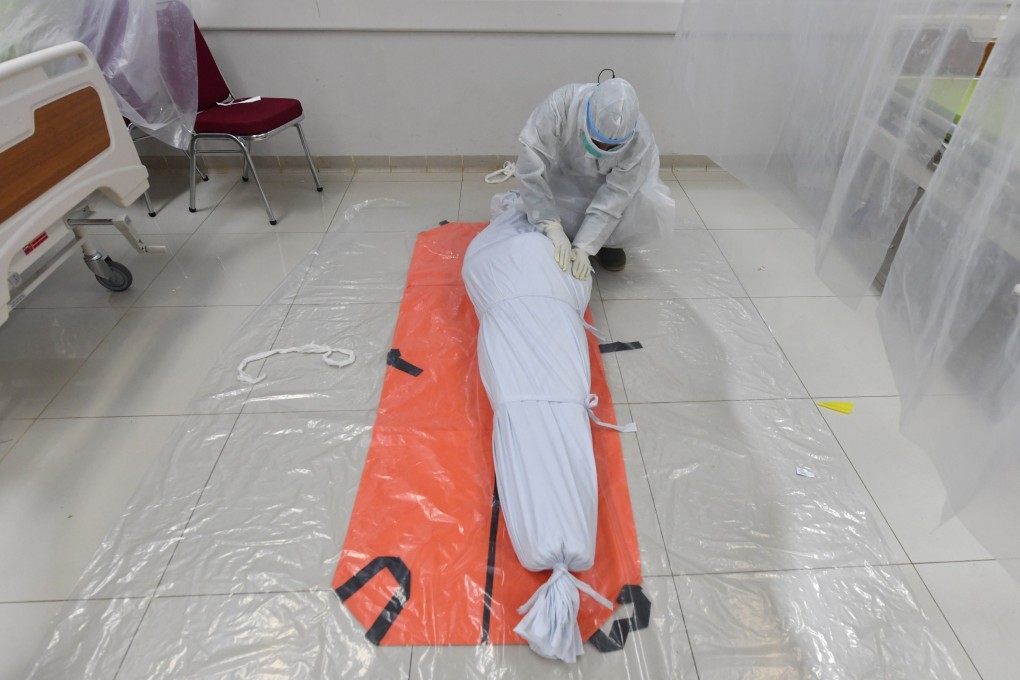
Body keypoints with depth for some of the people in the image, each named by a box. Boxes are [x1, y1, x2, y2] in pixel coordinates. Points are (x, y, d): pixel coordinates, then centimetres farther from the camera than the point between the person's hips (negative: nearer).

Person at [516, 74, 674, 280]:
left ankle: (608, 243, 2)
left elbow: (613, 198, -31)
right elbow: (531, 167, -38)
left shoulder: (640, 138, -34)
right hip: (566, 176, 0)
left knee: (653, 211, -27)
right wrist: (551, 225, -46)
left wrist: (584, 246, -39)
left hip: (615, 180, 1)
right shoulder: (560, 105, -38)